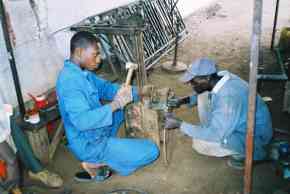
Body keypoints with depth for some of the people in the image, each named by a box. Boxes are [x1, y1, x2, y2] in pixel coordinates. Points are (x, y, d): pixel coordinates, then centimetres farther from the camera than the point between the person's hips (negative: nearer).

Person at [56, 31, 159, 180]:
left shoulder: (81, 71, 2)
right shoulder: (70, 79, -28)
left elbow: (104, 87, 11)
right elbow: (81, 121, -36)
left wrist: (128, 92, -3)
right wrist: (114, 105, -35)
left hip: (96, 133, 10)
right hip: (89, 145, -10)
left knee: (124, 104, 23)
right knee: (151, 151, -10)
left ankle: (108, 143, 14)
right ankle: (94, 163, -3)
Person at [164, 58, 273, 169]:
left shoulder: (228, 96, -36)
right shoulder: (219, 78, -10)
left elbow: (215, 134, -33)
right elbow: (201, 93, 14)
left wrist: (180, 124, -28)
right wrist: (186, 100, -5)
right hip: (239, 123, 8)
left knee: (200, 143, -24)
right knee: (203, 95, 0)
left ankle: (244, 153, -2)